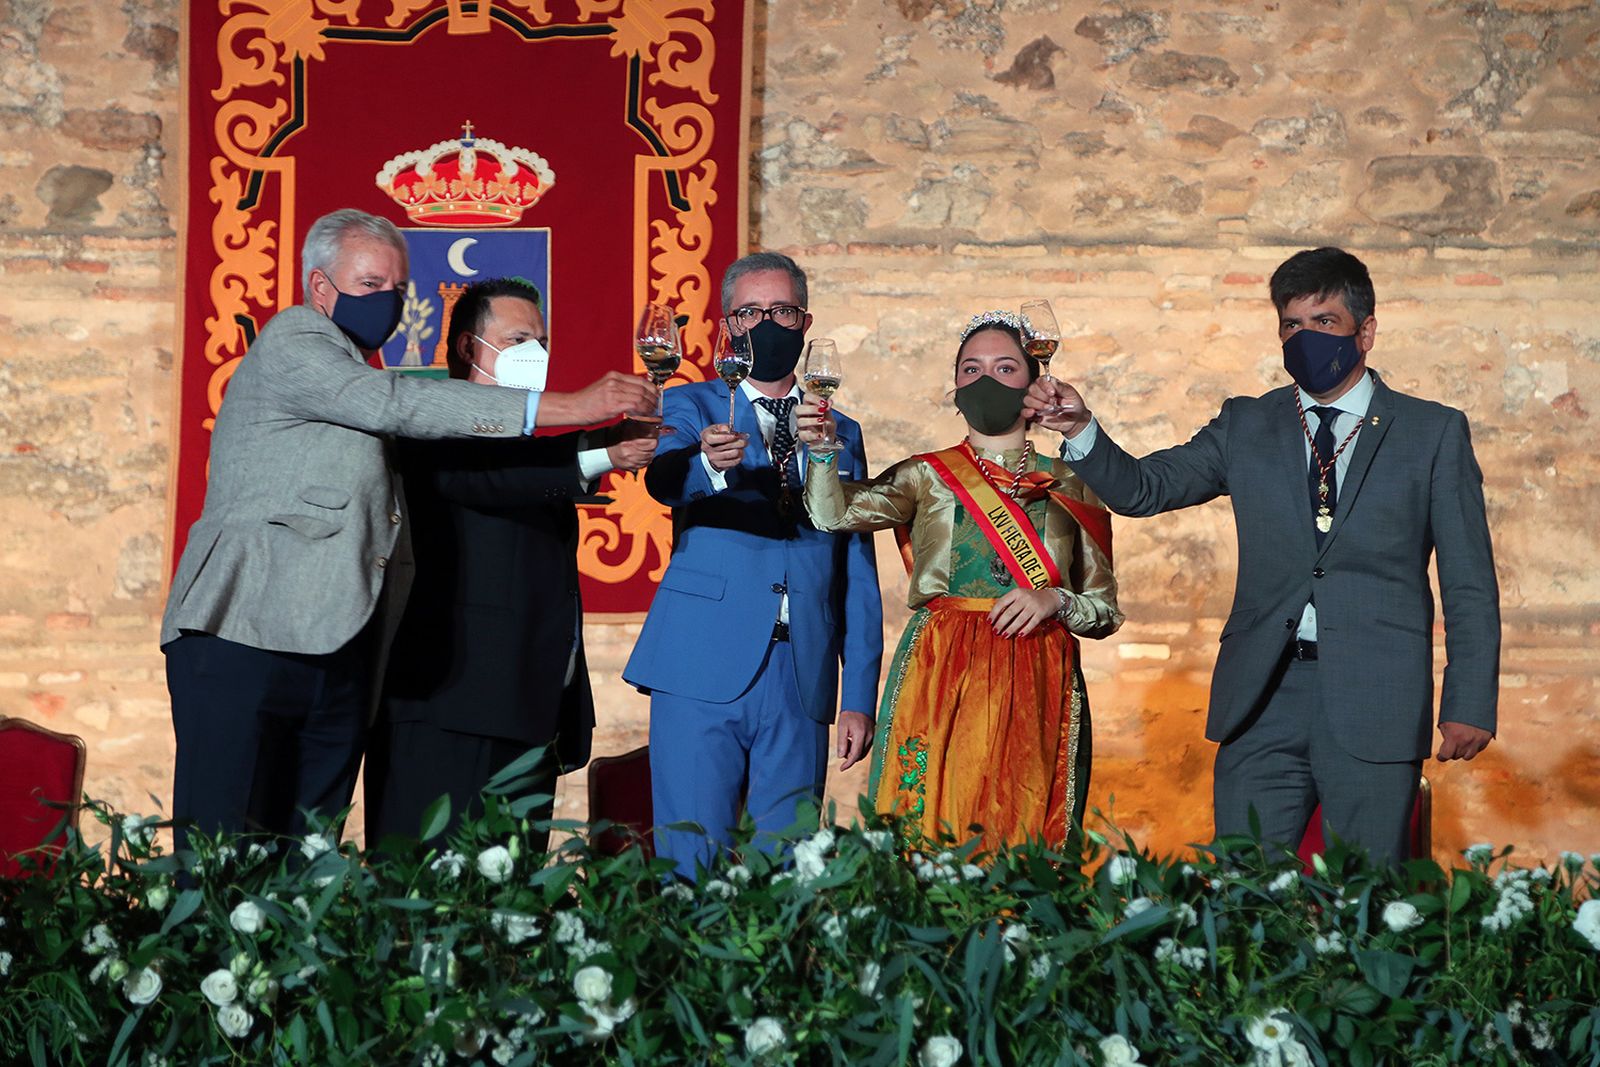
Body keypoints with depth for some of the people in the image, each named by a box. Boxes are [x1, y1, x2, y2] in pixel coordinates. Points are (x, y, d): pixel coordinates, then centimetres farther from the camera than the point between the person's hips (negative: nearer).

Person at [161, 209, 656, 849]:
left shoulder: (358, 380, 25)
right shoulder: (291, 343, 1)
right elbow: (394, 405, -13)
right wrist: (567, 406, -17)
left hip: (338, 664, 8)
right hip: (247, 643, -8)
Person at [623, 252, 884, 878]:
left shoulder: (841, 433, 17)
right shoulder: (691, 406, 9)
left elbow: (858, 578, 15)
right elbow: (662, 478, -15)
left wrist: (859, 698, 7)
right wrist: (711, 465, -38)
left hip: (801, 686, 3)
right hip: (704, 675, -2)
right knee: (691, 866, -6)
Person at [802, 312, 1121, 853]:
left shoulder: (1071, 487, 11)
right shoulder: (927, 477, 10)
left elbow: (1106, 611, 12)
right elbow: (834, 513, -7)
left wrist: (1056, 601, -8)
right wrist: (822, 448, -24)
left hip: (1036, 689, 1)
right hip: (940, 682, 0)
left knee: (1024, 844, -2)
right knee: (928, 838, -5)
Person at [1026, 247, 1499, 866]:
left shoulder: (1433, 433, 6)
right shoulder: (1246, 427, 13)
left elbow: (1470, 582, 5)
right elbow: (1141, 489, 6)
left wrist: (1470, 705, -2)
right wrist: (1080, 430, -13)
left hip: (1375, 706, -2)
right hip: (1264, 700, 2)